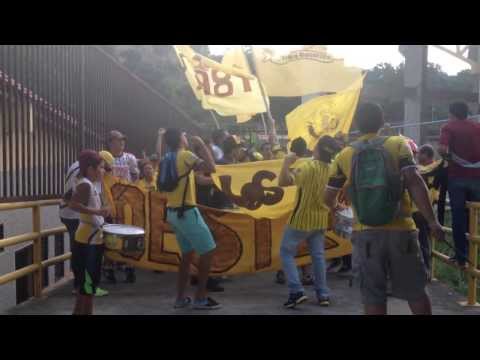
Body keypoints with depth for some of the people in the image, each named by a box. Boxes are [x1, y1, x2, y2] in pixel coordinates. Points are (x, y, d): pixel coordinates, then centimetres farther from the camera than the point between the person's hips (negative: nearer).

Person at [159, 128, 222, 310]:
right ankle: (200, 298, 3)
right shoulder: (185, 155, -13)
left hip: (173, 212, 9)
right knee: (208, 251, 0)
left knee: (187, 255, 17)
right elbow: (210, 168, -22)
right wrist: (201, 145, -12)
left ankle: (181, 298, 17)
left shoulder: (167, 159, 12)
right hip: (187, 212, -9)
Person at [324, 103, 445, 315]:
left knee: (373, 296, 8)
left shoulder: (344, 156, 4)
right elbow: (414, 182, -12)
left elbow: (329, 197, 10)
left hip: (366, 234, 1)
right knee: (415, 291, 15)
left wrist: (334, 207, 33)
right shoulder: (398, 144, 0)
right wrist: (431, 220, -9)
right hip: (401, 230, 0)